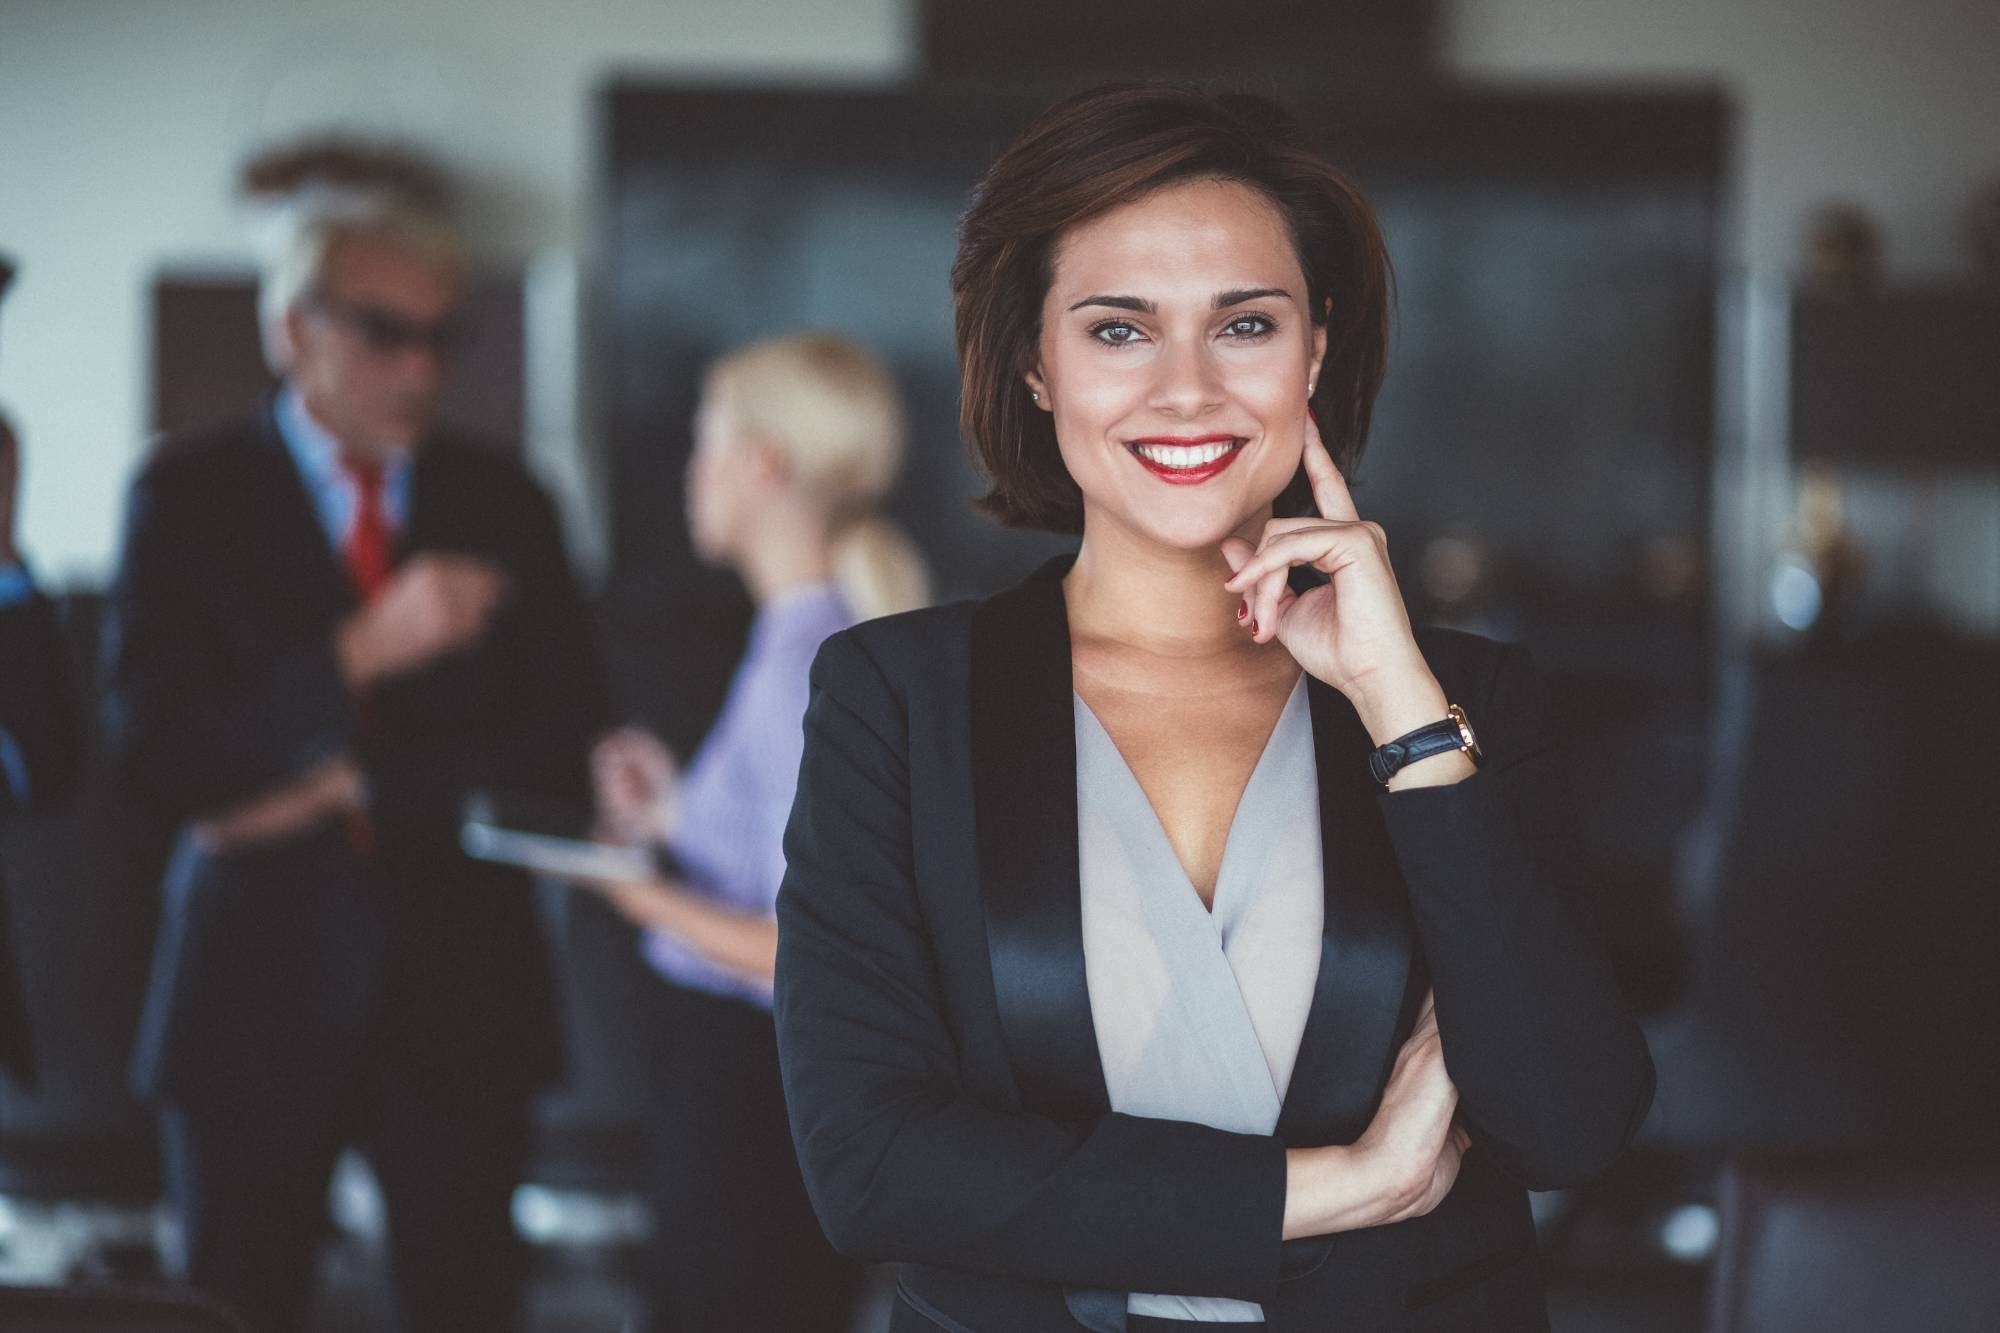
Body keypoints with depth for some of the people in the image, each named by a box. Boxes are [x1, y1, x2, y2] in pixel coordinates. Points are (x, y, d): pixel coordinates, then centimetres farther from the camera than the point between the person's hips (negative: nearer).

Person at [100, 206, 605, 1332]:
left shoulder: (504, 503, 9)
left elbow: (568, 749, 3)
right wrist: (360, 652, -21)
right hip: (260, 977, -1)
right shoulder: (191, 493, 1)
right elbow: (152, 748, -10)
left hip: (461, 982, 2)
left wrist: (358, 783, -9)